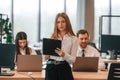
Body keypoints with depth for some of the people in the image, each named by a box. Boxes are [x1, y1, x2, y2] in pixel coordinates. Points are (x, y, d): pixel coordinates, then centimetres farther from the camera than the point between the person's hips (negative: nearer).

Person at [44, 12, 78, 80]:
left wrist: (64, 55, -21)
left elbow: (73, 60, -3)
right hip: (51, 67, 2)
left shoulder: (73, 39, 2)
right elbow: (45, 57, 7)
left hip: (64, 68, -2)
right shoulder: (53, 37, 8)